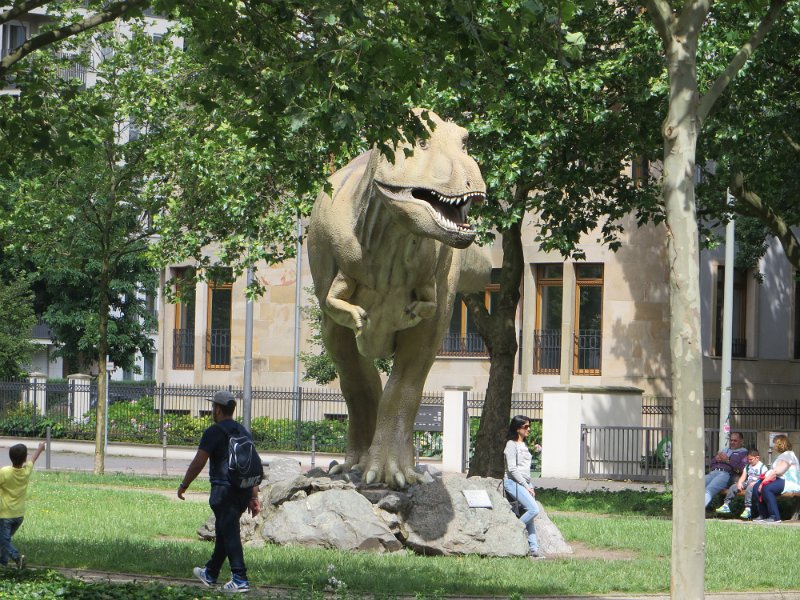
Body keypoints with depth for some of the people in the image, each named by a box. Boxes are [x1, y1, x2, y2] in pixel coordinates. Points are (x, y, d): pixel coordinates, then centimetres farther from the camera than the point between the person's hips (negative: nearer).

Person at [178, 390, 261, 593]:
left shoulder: (214, 432, -7)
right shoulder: (244, 432, 16)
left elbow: (198, 463, -10)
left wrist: (183, 485, 3)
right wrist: (254, 497, 15)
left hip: (224, 489, -8)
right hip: (244, 490, 8)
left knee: (230, 534, -7)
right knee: (223, 532, 20)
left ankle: (240, 580, -13)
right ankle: (210, 574, 32)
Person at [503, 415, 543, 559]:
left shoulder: (524, 445, 19)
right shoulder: (511, 444, -7)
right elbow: (512, 469, -13)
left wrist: (531, 486, 12)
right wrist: (526, 486, -13)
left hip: (525, 483, 8)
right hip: (513, 482, -8)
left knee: (530, 515, 0)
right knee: (534, 509, -21)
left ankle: (533, 548, -3)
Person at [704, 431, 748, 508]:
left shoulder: (743, 453, 16)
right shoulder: (725, 450, 36)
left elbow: (742, 469, -2)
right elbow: (712, 463, 33)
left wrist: (728, 461, -5)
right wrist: (716, 459, 10)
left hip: (727, 474, -5)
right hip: (713, 472, 5)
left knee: (710, 489, -36)